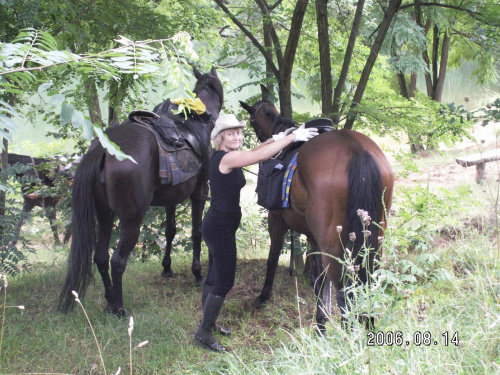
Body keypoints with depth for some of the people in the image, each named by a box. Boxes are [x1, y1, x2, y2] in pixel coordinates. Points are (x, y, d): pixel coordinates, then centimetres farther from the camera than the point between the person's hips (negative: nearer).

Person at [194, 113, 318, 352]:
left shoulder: (227, 158, 9)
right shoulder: (226, 158, -19)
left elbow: (255, 153, 16)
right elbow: (260, 155, -25)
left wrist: (276, 139, 3)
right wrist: (292, 137, -21)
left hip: (217, 225, 10)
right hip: (221, 227, -10)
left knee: (214, 277, 20)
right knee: (224, 282, -4)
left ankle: (208, 323, 33)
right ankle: (203, 334, 4)